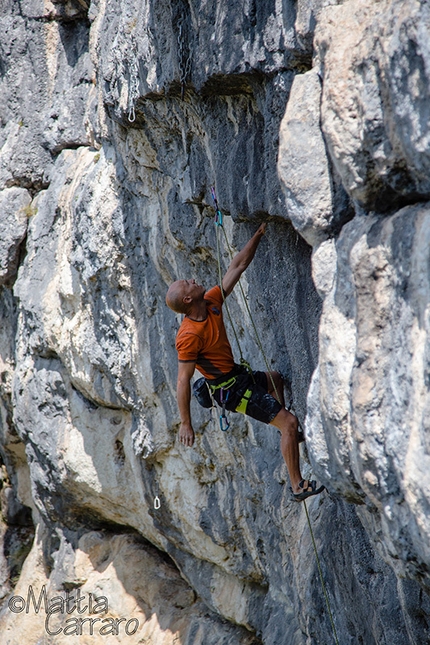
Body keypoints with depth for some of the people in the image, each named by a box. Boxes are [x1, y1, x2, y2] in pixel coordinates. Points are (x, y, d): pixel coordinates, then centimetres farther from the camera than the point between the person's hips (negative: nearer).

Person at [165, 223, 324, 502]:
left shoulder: (212, 302, -5)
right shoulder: (189, 336, -29)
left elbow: (238, 266, 1)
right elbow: (183, 381, -26)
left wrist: (258, 234, -4)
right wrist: (185, 424, -23)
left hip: (238, 375, 10)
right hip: (232, 390, -10)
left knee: (275, 378, 37)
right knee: (289, 422, -9)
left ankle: (287, 434, 44)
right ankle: (298, 486, -5)